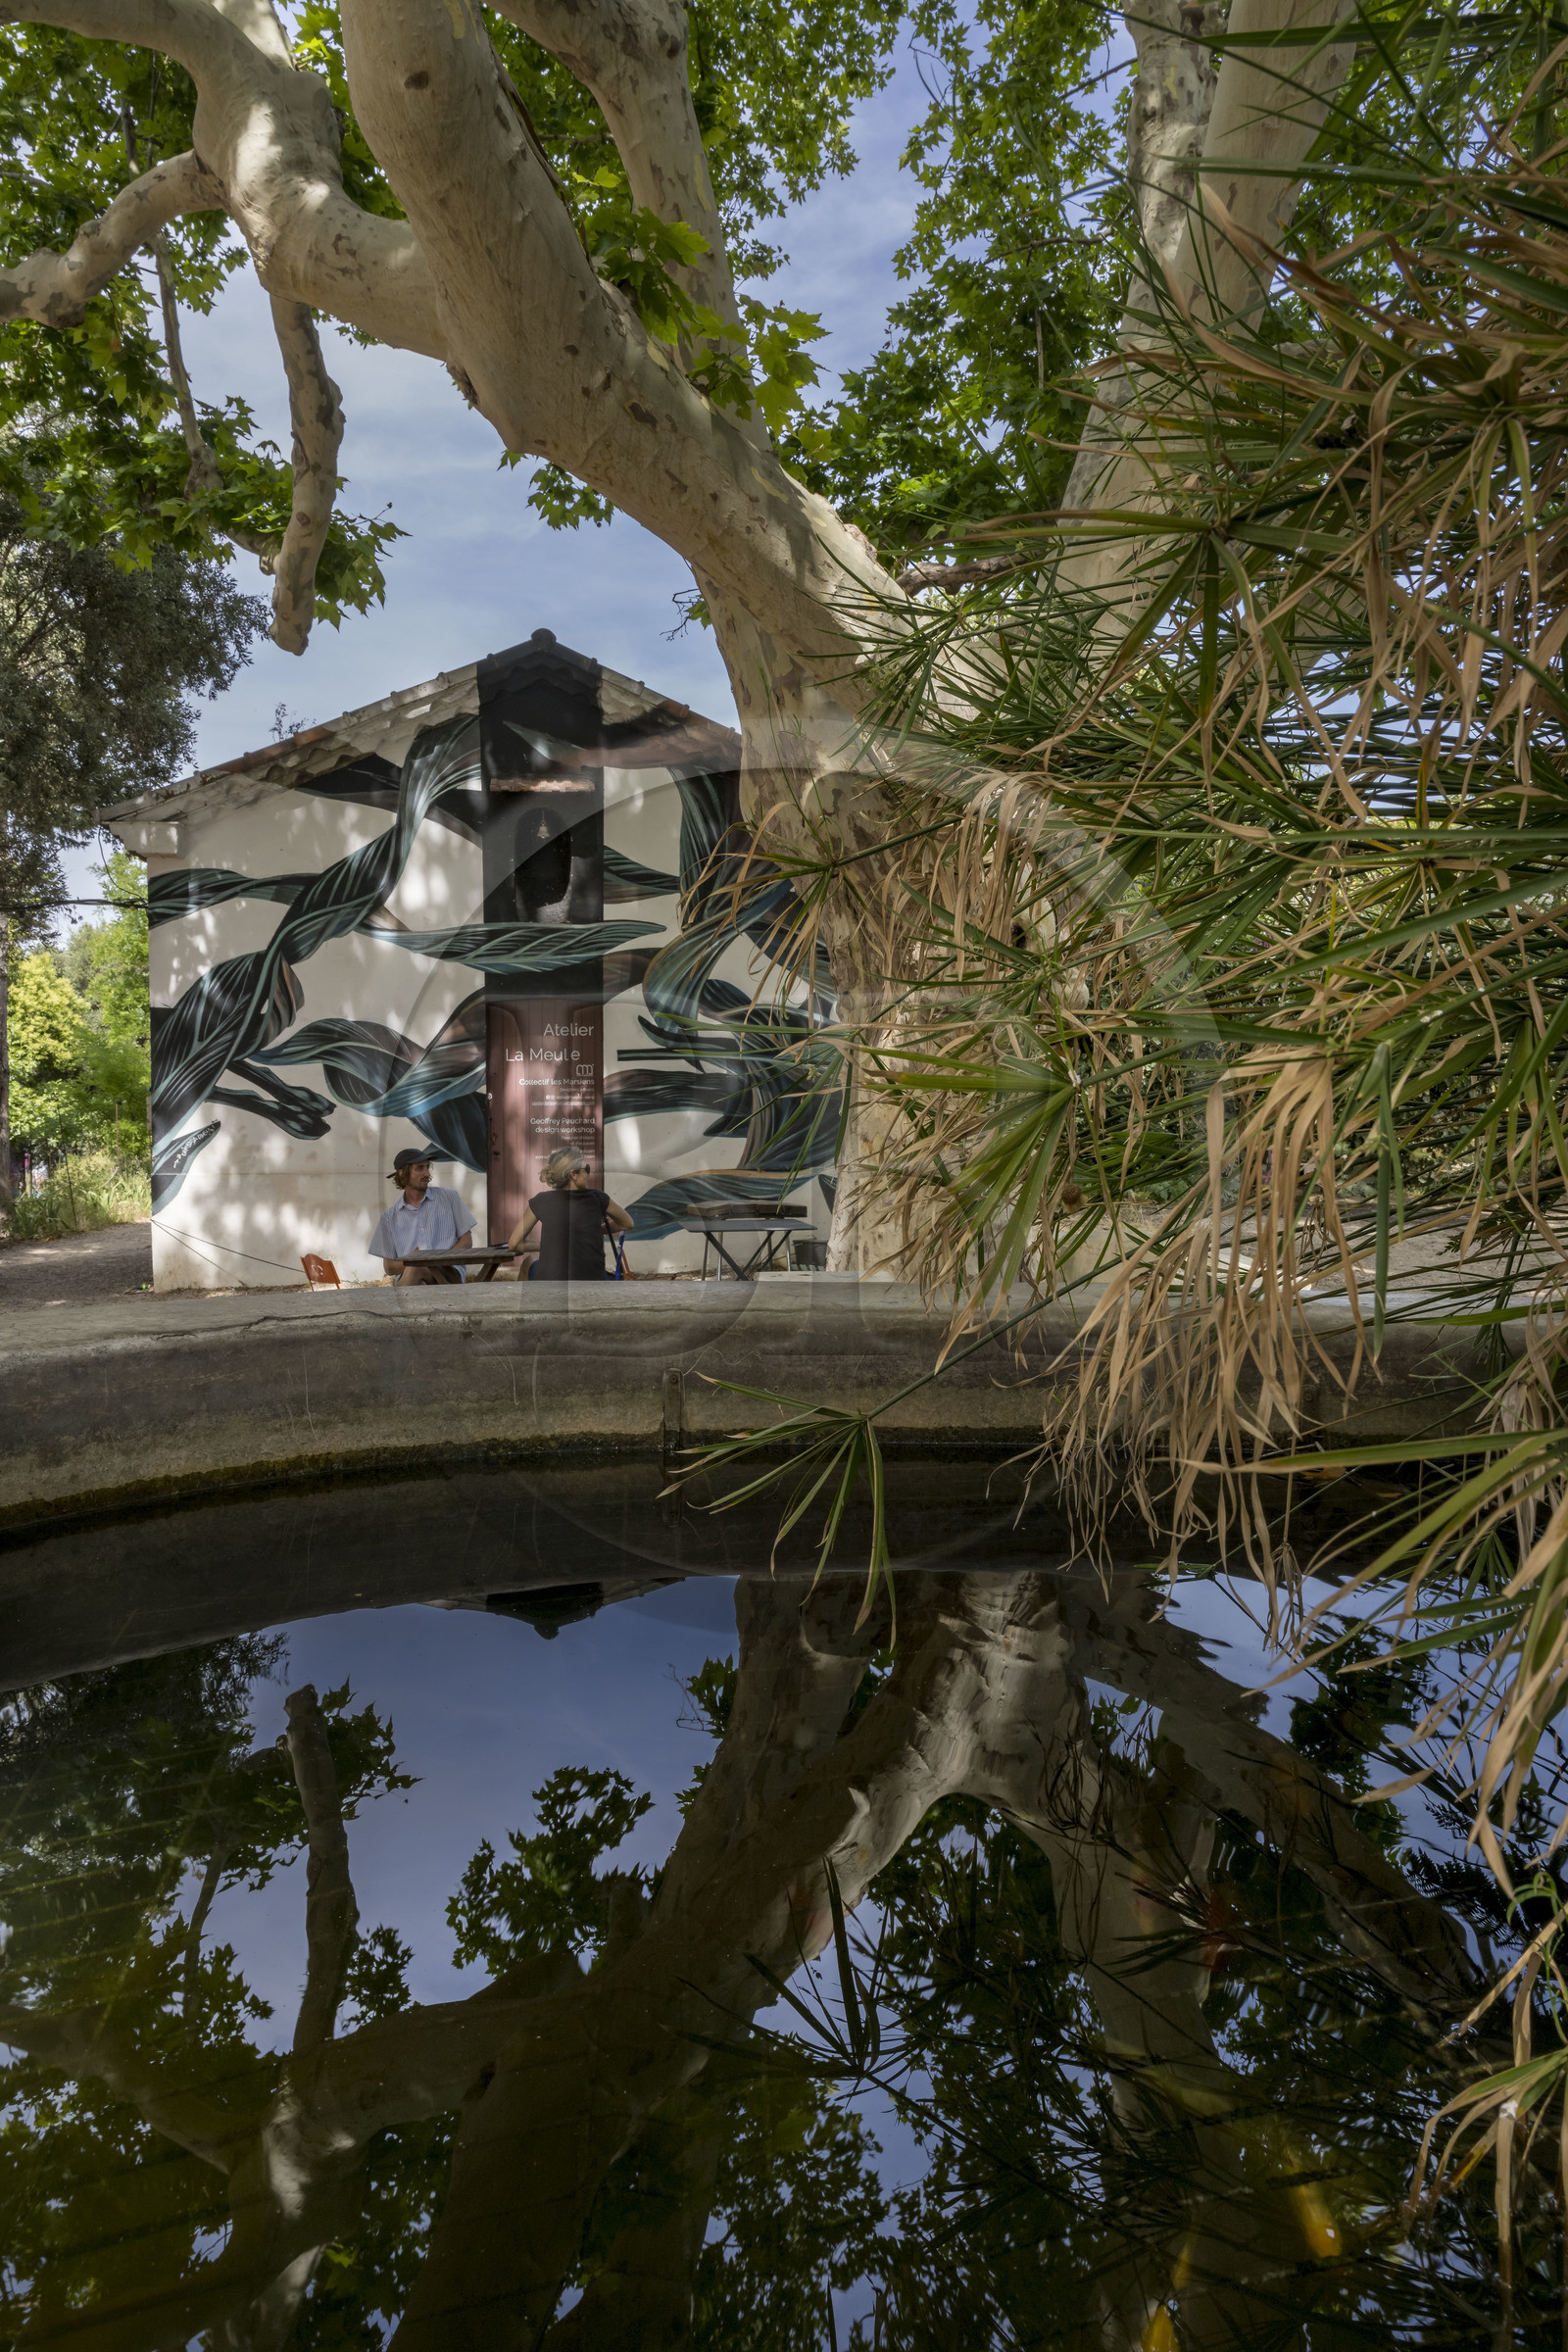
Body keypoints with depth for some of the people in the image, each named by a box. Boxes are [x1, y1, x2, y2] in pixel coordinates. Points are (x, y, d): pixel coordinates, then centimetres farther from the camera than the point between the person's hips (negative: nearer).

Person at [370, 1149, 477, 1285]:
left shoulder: (448, 1197, 13)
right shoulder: (390, 1216, 15)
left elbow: (467, 1241, 11)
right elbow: (389, 1267, 13)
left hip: (449, 1274, -1)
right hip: (406, 1277, 1)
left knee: (415, 1268, -36)